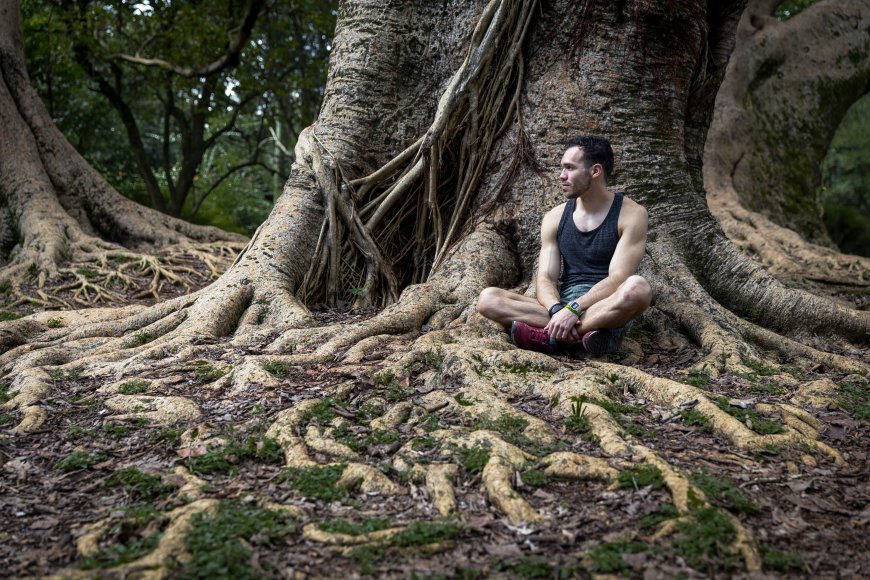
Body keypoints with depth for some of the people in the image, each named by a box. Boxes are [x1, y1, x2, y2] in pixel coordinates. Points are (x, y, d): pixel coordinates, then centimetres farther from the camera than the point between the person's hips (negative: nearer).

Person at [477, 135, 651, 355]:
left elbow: (617, 279, -14)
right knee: (487, 298, -18)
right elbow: (546, 278, 0)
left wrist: (573, 309, -28)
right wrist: (557, 311, -23)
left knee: (637, 287, -38)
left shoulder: (631, 214, -3)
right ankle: (584, 332, -31)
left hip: (610, 310, -4)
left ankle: (551, 337, -29)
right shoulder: (555, 217, 9)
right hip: (564, 304, 4)